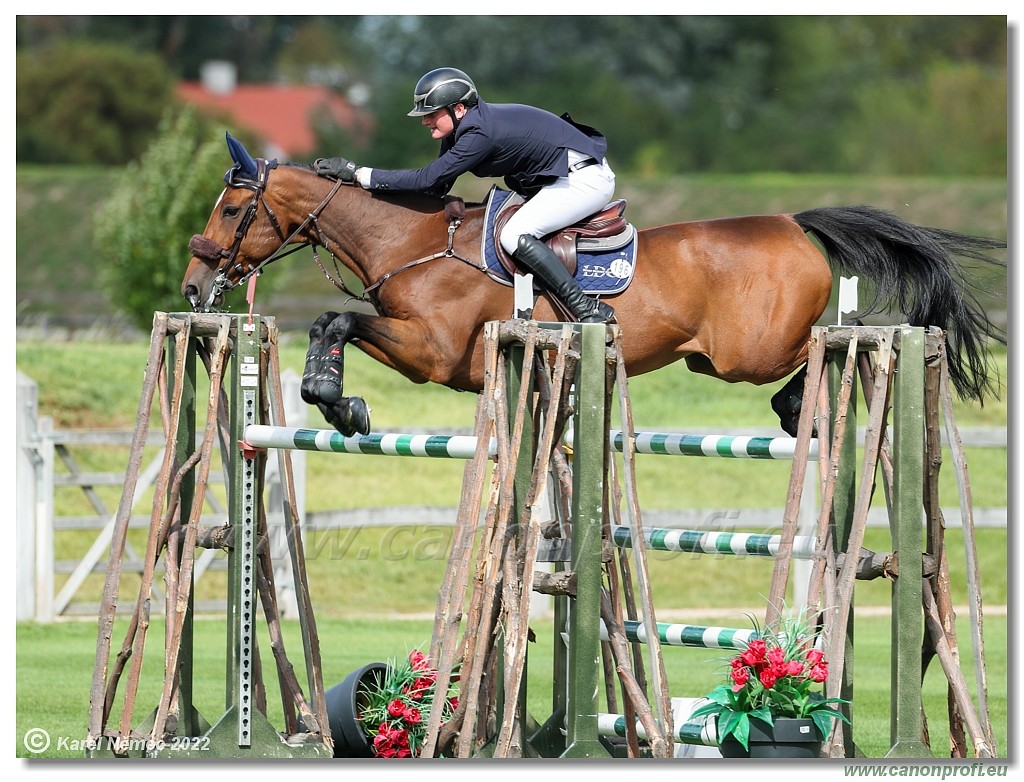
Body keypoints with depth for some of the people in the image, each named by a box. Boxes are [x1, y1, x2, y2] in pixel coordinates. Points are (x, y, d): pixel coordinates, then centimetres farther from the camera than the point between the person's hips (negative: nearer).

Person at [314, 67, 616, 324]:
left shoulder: (478, 133, -26)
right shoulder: (462, 126, 3)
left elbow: (427, 179, -26)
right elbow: (436, 186, 9)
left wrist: (356, 173, -24)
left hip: (585, 178, -11)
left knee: (515, 236, -22)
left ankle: (590, 311, -23)